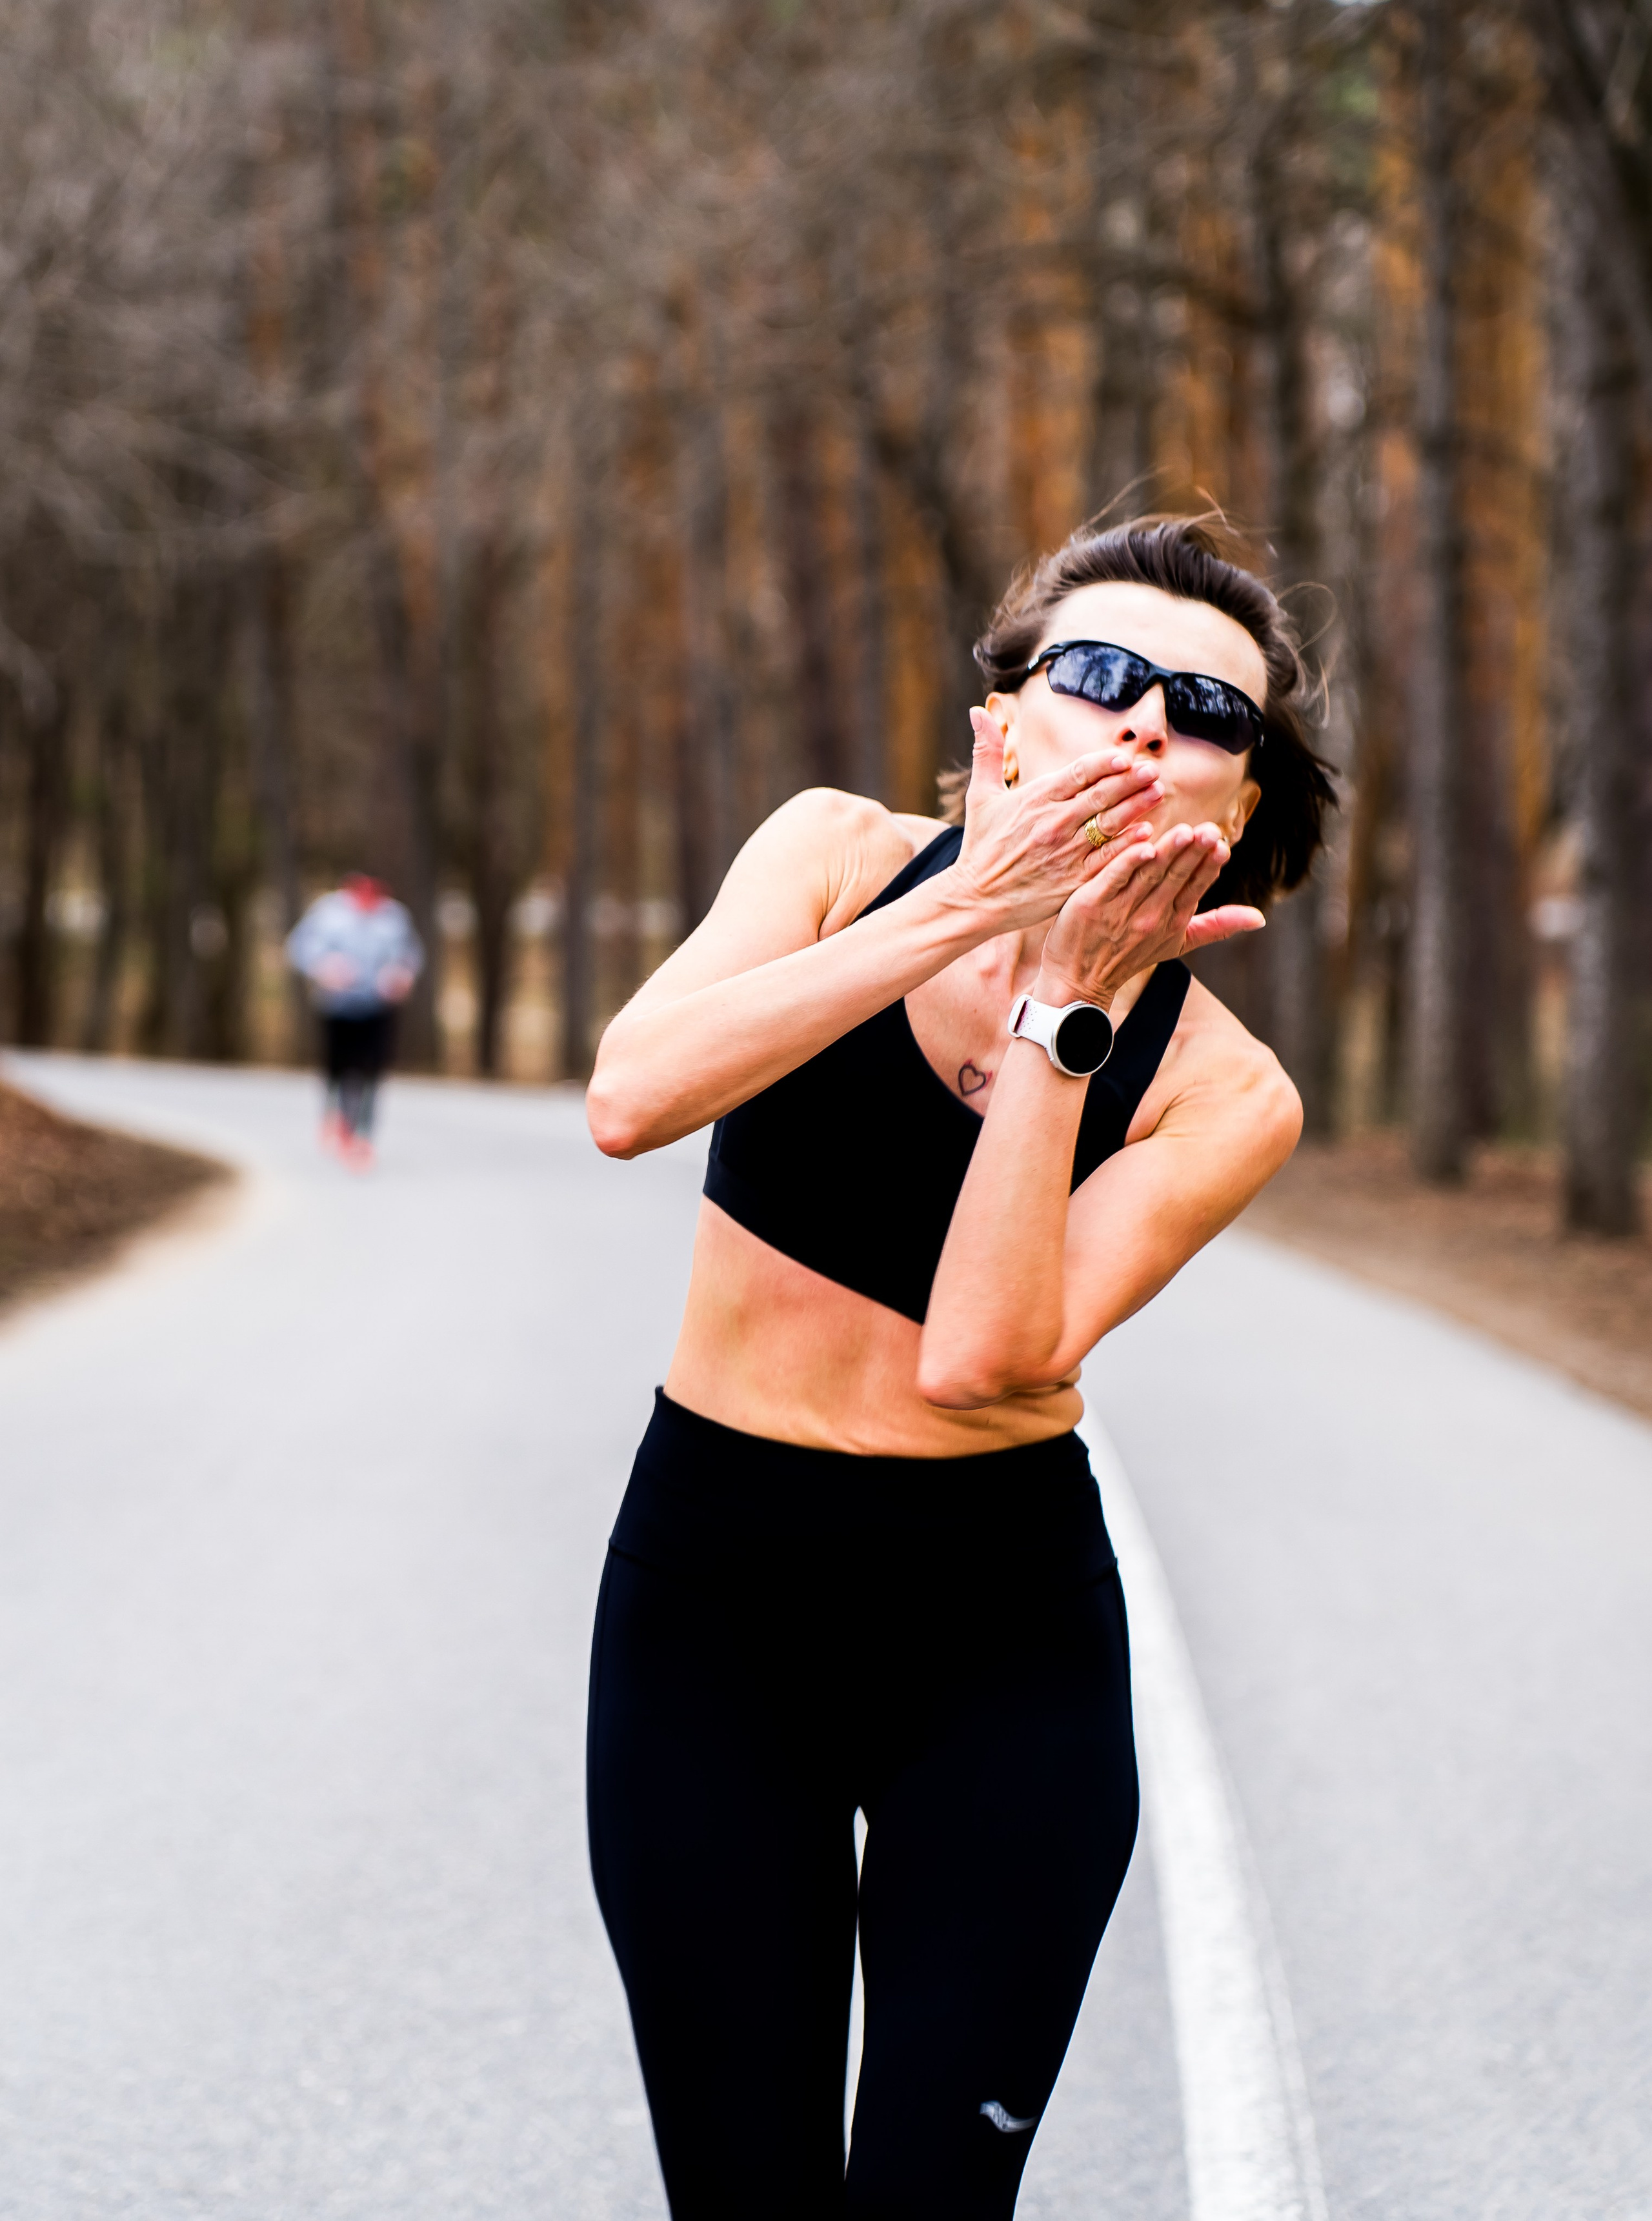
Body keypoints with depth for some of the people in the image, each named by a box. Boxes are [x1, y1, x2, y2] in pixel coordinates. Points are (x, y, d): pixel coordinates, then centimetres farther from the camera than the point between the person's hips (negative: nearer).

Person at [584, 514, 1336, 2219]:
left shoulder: (1221, 1093, -9)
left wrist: (1063, 1011, -23)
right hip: (711, 1594, 1)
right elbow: (631, 1099, -23)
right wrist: (963, 911, -26)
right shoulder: (842, 857, -5)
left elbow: (981, 1355, -23)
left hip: (1000, 1645, -1)